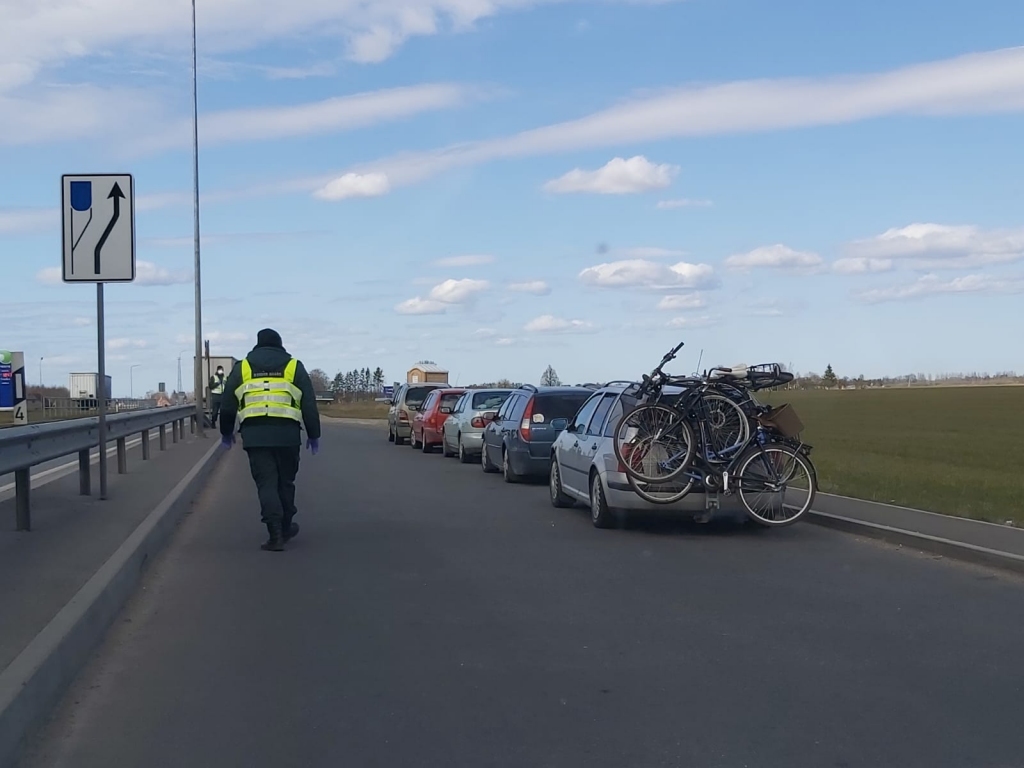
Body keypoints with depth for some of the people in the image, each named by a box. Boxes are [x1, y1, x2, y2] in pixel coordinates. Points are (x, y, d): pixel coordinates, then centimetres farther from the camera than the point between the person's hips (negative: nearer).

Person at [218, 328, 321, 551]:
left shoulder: (242, 368, 12)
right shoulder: (294, 367, 10)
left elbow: (227, 405, 14)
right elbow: (309, 405, 7)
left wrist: (226, 432, 28)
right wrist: (313, 434, 13)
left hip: (254, 435, 0)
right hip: (287, 434, 0)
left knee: (266, 484, -1)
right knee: (285, 482, 16)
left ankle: (276, 534, -11)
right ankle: (285, 528, 27)